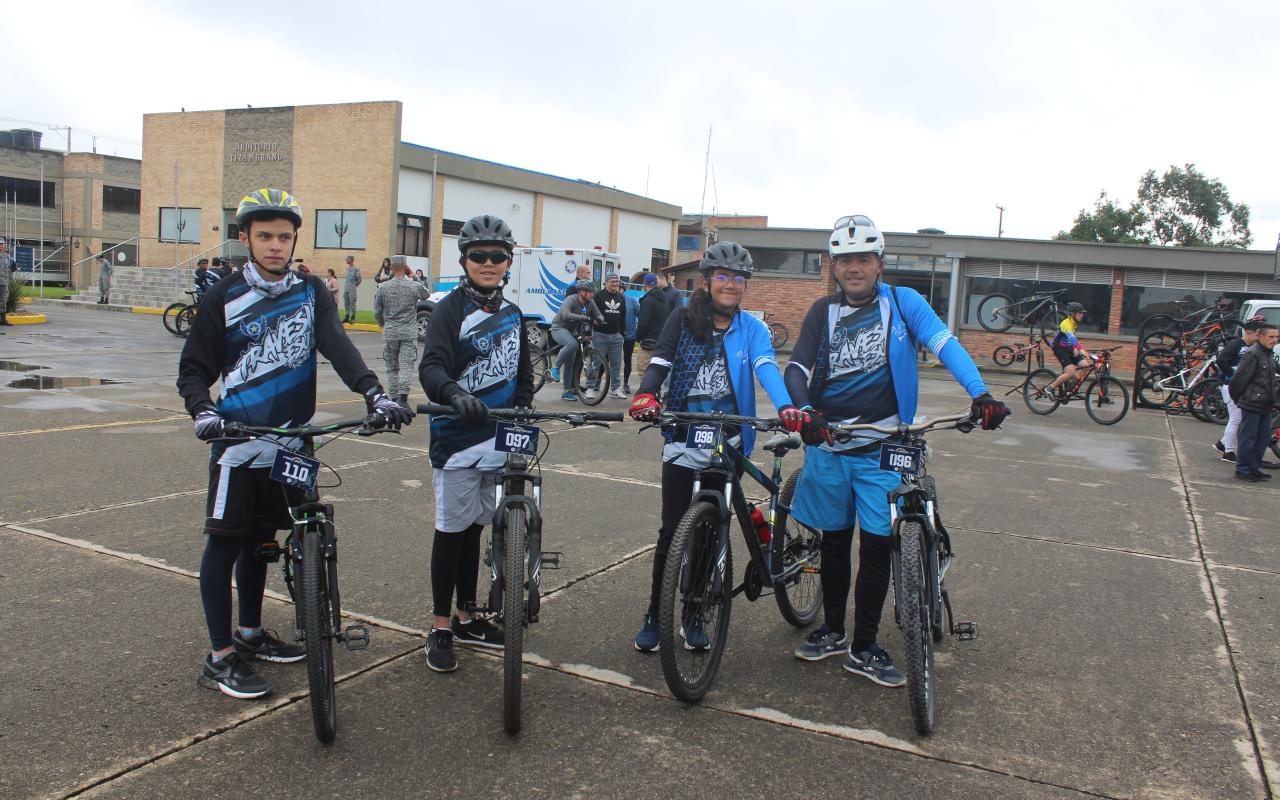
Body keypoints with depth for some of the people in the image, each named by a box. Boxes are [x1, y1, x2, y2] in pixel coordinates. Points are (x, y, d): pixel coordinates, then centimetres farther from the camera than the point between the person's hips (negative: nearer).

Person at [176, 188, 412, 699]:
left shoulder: (310, 292, 4)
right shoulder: (224, 298, -3)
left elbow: (337, 346, -10)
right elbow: (194, 368, 0)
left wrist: (373, 393, -26)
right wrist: (203, 412, -21)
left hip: (289, 442, 4)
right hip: (239, 441, -3)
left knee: (260, 540, 16)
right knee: (225, 543, 0)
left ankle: (250, 635, 32)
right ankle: (220, 658, 9)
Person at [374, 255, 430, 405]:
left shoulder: (383, 287, -2)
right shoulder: (415, 286, -6)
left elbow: (377, 312, 3)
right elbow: (425, 295, 17)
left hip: (390, 333, 1)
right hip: (409, 333, -1)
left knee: (392, 368, 12)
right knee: (407, 367, -4)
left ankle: (394, 398, 17)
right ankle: (402, 396, -19)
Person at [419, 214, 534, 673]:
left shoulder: (512, 315, 12)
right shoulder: (452, 309, -9)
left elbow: (523, 375, 19)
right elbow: (431, 367, -22)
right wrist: (456, 395, -42)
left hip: (497, 438, 6)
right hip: (458, 438, -6)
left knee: (474, 530, 15)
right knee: (451, 531, 0)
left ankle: (465, 618, 27)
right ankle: (440, 629, 11)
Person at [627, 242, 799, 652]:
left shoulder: (750, 327, 2)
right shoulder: (684, 319, 1)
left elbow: (767, 368, -14)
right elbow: (661, 361, -9)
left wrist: (786, 407, -34)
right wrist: (645, 396, -31)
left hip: (728, 443, 1)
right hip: (684, 438, -1)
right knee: (673, 530, 0)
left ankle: (693, 616, 24)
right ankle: (654, 614, 16)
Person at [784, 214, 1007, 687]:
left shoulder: (903, 303, -1)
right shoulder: (824, 312, 4)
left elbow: (944, 344, -13)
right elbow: (797, 368, -3)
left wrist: (979, 393, -29)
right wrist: (804, 410, -24)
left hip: (882, 448, -2)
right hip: (828, 445, 2)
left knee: (877, 546, -1)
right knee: (834, 541, 13)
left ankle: (863, 647, 14)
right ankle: (832, 630, 31)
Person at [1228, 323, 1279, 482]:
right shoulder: (1252, 354, -15)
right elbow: (1238, 379, -16)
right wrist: (1237, 399, -5)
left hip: (1265, 406, 9)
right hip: (1251, 405, -9)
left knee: (1264, 437, 12)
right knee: (1248, 438, -2)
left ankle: (1254, 468, 22)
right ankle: (1242, 469, 6)